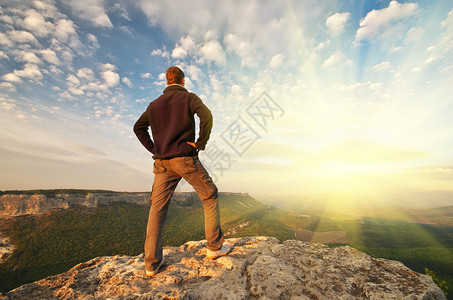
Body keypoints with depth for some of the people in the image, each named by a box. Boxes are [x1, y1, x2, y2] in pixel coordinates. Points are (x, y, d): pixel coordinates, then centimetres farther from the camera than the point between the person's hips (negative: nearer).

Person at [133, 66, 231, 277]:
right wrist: (200, 143, -8)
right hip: (186, 158, -4)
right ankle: (214, 247, 15)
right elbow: (206, 116, -16)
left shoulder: (154, 104, 19)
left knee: (157, 209, 9)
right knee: (210, 197, 10)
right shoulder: (189, 98, 3)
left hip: (162, 162, 5)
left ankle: (152, 263, 14)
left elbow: (138, 127, 20)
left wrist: (153, 149, 14)